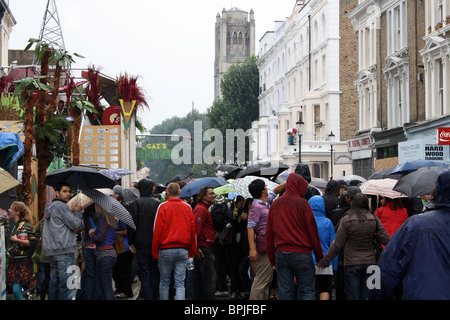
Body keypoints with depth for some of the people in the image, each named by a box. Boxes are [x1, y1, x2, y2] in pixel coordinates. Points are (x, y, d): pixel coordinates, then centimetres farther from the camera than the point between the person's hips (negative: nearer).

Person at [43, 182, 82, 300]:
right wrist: (77, 211, 8)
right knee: (66, 284, -10)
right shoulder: (61, 206, -9)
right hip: (64, 251, -9)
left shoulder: (50, 207, 20)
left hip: (51, 251, 10)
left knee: (54, 282, 13)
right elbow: (75, 224, -9)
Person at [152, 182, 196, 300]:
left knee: (164, 282, 11)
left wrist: (155, 252, 1)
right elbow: (193, 231, 7)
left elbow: (157, 230, -5)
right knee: (180, 283, 1)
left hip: (166, 250, -2)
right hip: (183, 250, 2)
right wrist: (192, 252, 15)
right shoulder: (187, 208, 5)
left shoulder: (163, 207, -4)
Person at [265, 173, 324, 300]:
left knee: (284, 291, 7)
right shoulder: (302, 204, -7)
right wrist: (320, 256, 0)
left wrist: (272, 258, 16)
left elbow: (269, 234, 11)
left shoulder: (275, 204, 9)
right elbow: (312, 231, -6)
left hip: (281, 254, 5)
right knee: (306, 290, 1)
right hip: (301, 254, -5)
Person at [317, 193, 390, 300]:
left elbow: (337, 245, -7)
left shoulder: (346, 220, -8)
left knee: (352, 296, 3)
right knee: (366, 296, 10)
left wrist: (325, 261, 1)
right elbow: (385, 240, -3)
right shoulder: (374, 220, -1)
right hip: (370, 263, 3)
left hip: (352, 264, -2)